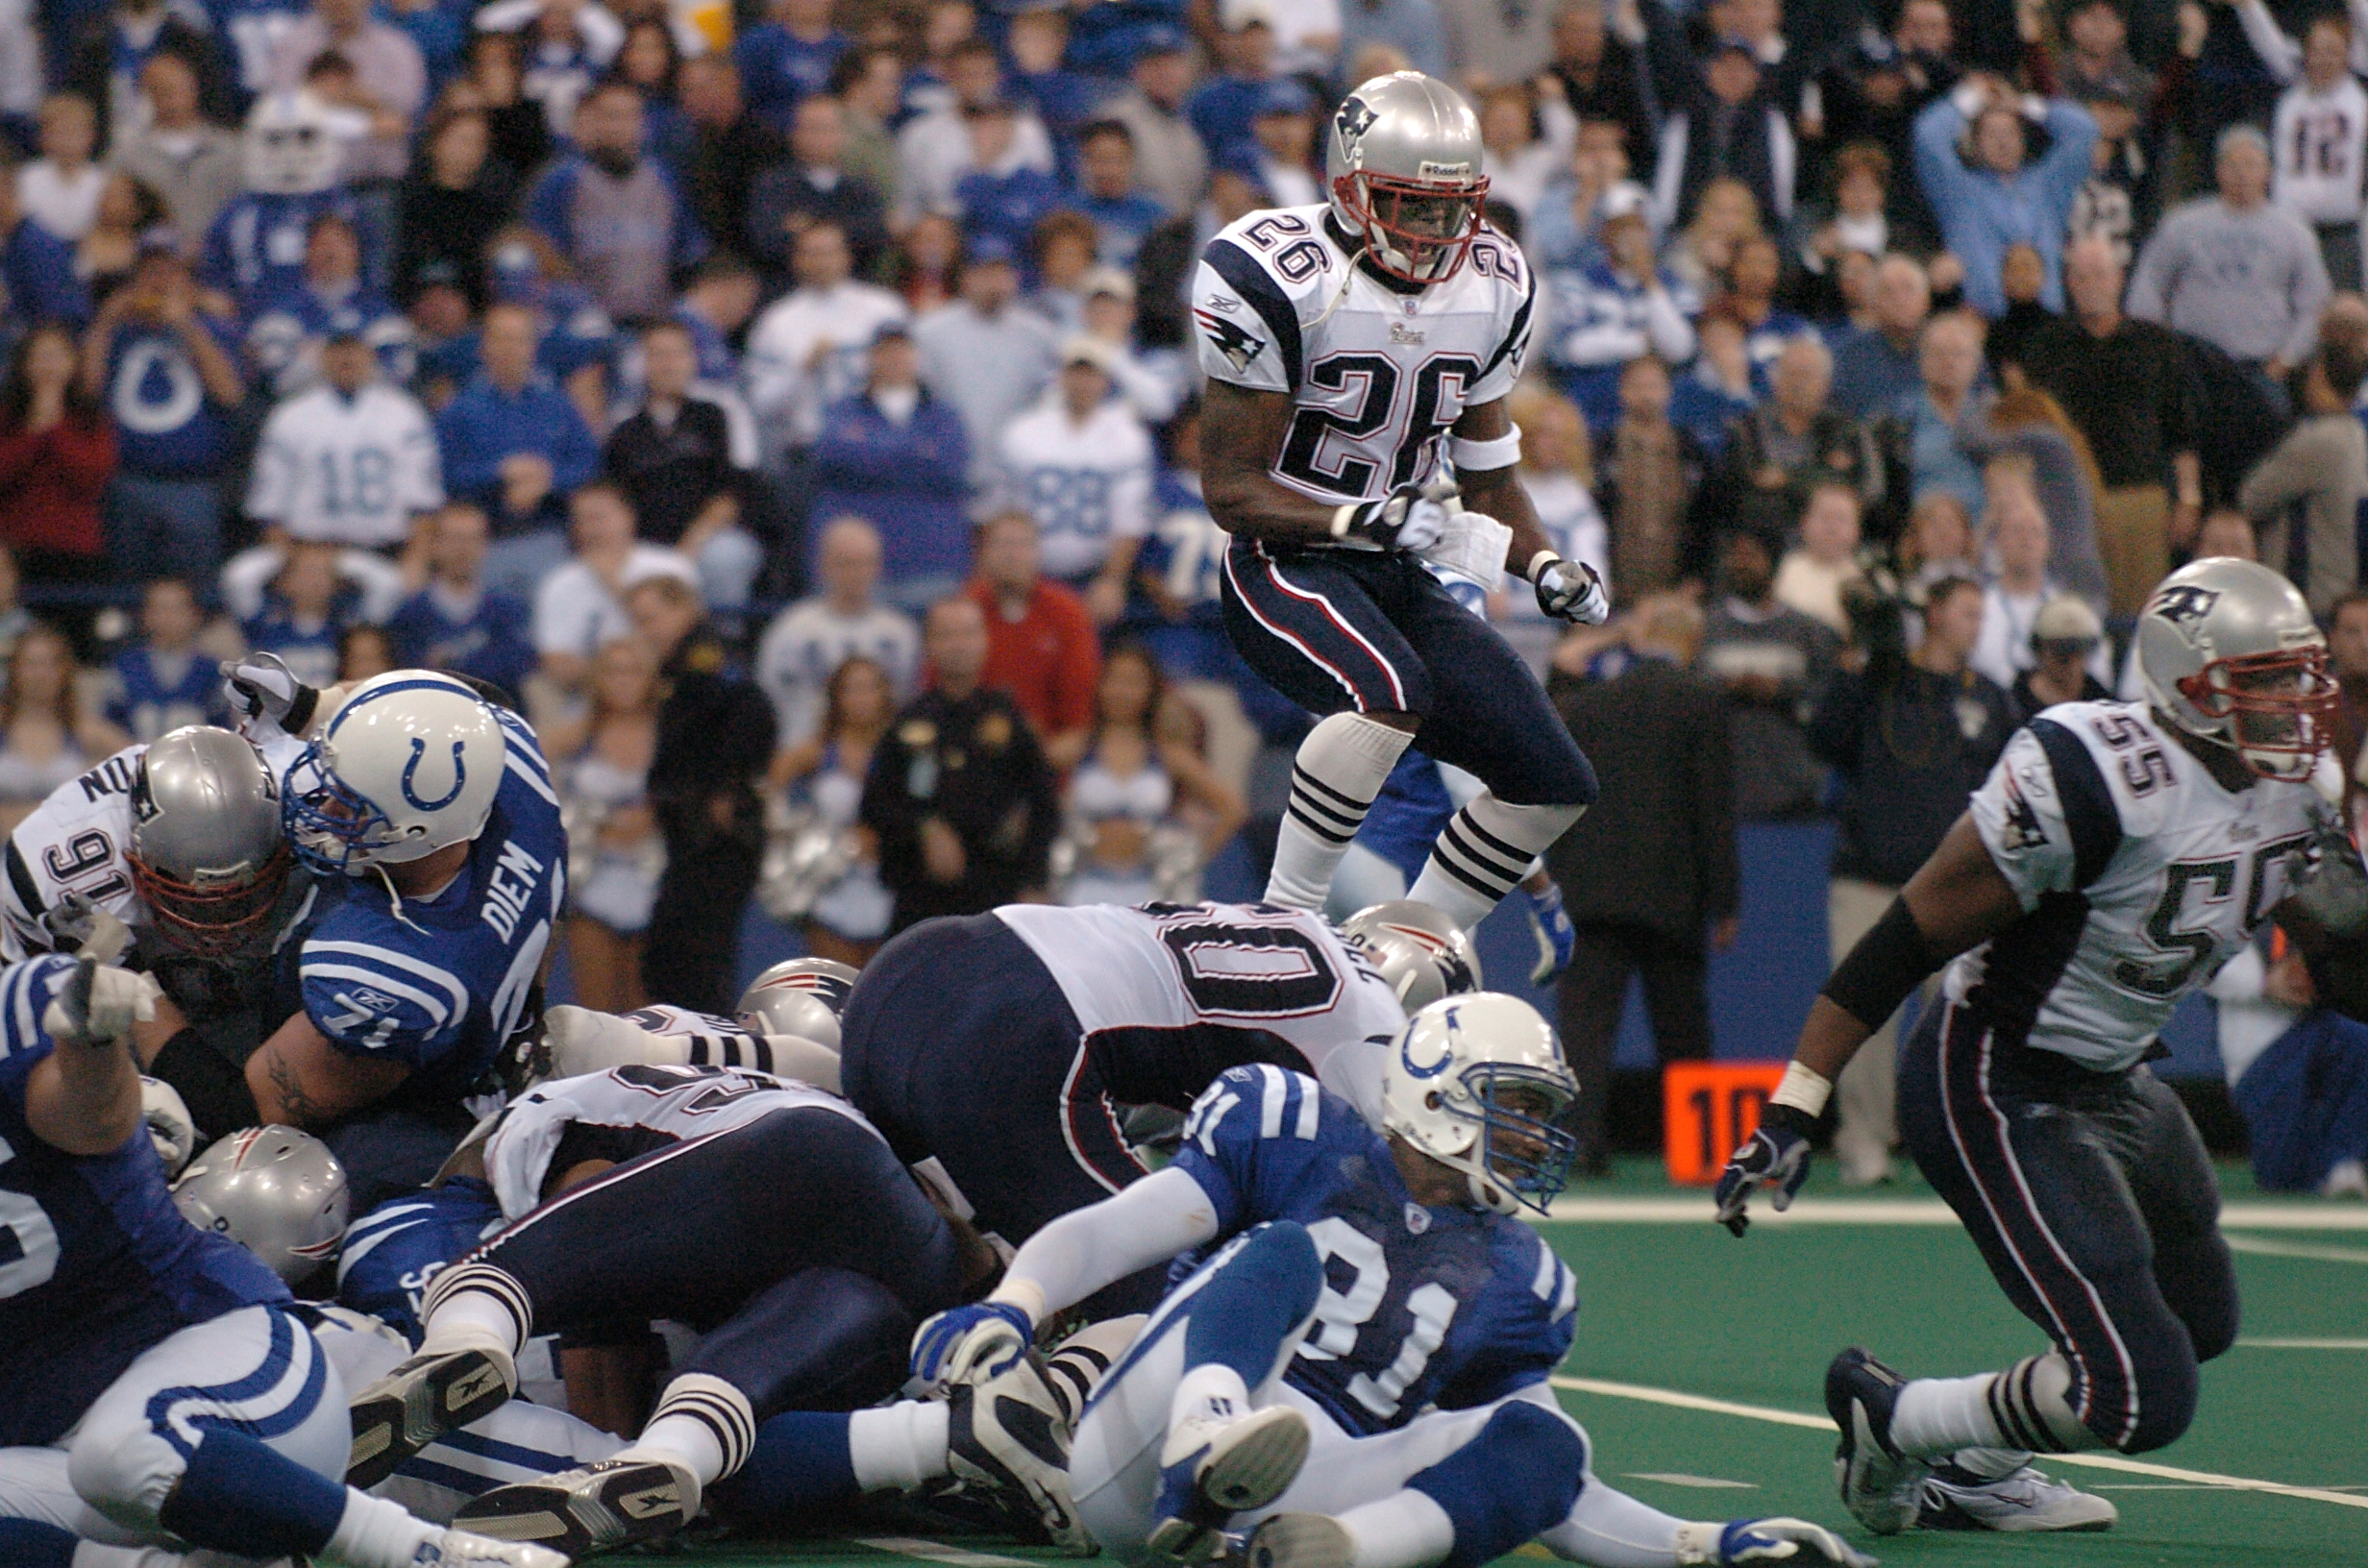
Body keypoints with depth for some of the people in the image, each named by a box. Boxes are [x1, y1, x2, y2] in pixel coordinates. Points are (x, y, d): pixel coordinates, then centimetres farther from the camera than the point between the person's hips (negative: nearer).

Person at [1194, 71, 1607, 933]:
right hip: (1284, 564, -7)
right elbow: (1231, 490, -13)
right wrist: (1365, 520, -27)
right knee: (1391, 689, -37)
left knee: (1554, 786, 0)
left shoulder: (1490, 287, 5)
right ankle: (1282, 924, -25)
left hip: (1397, 576, 7)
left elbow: (1489, 474, 15)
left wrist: (1547, 567, -4)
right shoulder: (1274, 280, -15)